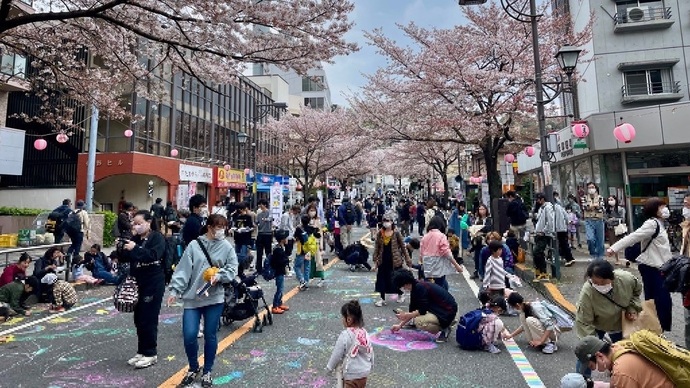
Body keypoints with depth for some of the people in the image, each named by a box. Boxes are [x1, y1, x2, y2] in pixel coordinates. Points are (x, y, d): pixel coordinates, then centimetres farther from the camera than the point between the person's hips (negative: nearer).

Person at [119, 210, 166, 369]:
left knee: (149, 320, -2)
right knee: (138, 320, 13)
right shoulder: (135, 238, 11)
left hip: (153, 284, -7)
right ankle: (141, 352, 25)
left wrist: (135, 248, -31)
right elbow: (125, 258, 9)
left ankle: (151, 354, 11)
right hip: (137, 284, 7)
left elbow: (154, 255, -24)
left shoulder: (157, 237, -10)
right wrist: (121, 248, -10)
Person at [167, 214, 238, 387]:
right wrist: (175, 290, -9)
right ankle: (193, 368, 28)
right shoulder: (194, 245, -4)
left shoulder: (227, 247, -2)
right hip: (192, 298, 0)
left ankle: (207, 371, 31)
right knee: (189, 335, -1)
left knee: (210, 336, 9)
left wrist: (218, 276, -18)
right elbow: (183, 269, -4)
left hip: (215, 298, 0)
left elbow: (232, 269, -1)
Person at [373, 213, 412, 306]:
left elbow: (403, 247, -2)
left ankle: (400, 294, 33)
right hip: (383, 260, 3)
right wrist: (375, 262, -1)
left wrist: (407, 259, -2)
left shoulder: (396, 233, -8)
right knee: (382, 279, 5)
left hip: (395, 260, -3)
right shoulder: (380, 234, -1)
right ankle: (382, 299, 19)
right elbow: (376, 248, 2)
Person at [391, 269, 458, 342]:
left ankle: (444, 329, -4)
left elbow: (422, 310, -21)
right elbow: (412, 310, 14)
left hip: (447, 312, -10)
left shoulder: (420, 287, -21)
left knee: (419, 321, -25)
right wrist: (400, 325, 15)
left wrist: (406, 315, -11)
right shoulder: (415, 288, 8)